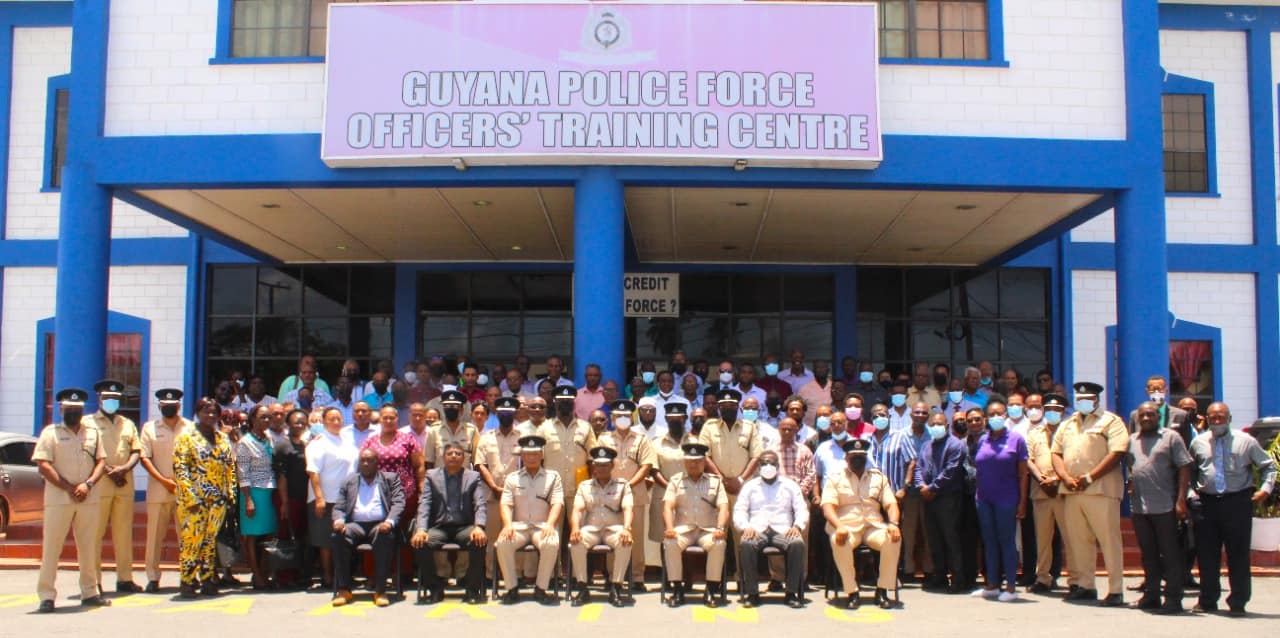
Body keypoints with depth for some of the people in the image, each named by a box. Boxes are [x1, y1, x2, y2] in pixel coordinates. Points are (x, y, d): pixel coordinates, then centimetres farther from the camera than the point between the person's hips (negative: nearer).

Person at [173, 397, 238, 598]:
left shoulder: (223, 439, 14)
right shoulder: (187, 437, -1)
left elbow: (231, 467, 16)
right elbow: (180, 469, -8)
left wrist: (230, 494, 6)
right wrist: (190, 497, -16)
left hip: (218, 500, 5)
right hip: (195, 499, -5)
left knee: (210, 541, 8)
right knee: (192, 540, -6)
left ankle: (208, 580, 13)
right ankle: (188, 582, 0)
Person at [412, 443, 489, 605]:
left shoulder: (474, 477, 11)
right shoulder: (432, 476, 13)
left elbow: (481, 504, -1)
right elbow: (424, 504, 1)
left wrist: (479, 527, -22)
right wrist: (421, 529, -18)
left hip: (464, 527, 0)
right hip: (439, 527, 1)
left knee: (479, 541, -33)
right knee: (421, 543, -31)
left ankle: (472, 589, -13)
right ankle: (435, 589, -10)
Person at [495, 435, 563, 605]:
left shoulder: (553, 476, 12)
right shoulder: (512, 478, 16)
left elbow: (557, 503, 1)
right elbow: (505, 504, 5)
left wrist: (550, 525, -17)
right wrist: (508, 525, -15)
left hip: (543, 526, -1)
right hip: (519, 525, 1)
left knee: (552, 544, -35)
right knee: (502, 543, -31)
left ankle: (540, 589, -19)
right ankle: (512, 588, -15)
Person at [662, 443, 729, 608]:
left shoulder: (715, 481, 13)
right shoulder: (676, 481, 13)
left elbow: (723, 507, 2)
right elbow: (668, 506, 2)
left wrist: (720, 528, -16)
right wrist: (669, 527, -17)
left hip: (708, 530, 0)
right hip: (683, 529, 0)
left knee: (718, 544, -32)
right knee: (670, 543, -32)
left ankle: (711, 591, -21)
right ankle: (676, 590, -20)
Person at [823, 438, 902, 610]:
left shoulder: (878, 477, 19)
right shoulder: (835, 478, 10)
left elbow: (891, 504, 11)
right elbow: (827, 506, -3)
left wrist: (893, 523, -11)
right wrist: (839, 526, -23)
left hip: (874, 527, 2)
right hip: (847, 528, -2)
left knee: (894, 539, -29)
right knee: (838, 542, -37)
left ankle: (882, 591, -16)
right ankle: (852, 592, -22)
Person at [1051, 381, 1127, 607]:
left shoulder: (1110, 421, 1)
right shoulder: (1067, 425, 20)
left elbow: (1117, 453, -10)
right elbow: (1056, 453, 16)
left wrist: (1089, 477, -14)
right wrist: (1066, 478, -3)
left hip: (1101, 490, -6)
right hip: (1071, 492, 6)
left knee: (1109, 540, -4)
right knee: (1077, 541, 9)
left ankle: (1115, 591, -1)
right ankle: (1084, 586, 17)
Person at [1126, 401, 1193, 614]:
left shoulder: (1171, 437, 0)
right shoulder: (1132, 440, 14)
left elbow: (1184, 468, -5)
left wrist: (1181, 500, -12)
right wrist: (1131, 486, 10)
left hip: (1165, 506, -5)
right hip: (1139, 507, 5)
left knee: (1170, 554, 0)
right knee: (1148, 554, 12)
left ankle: (1173, 598, 3)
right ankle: (1151, 594, 20)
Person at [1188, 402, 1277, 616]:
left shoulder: (1245, 441, 3)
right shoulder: (1198, 443, 9)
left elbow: (1268, 465, 9)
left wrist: (1266, 488, -4)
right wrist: (1191, 491, 4)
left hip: (1238, 502, -2)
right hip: (1207, 502, 2)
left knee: (1238, 554, 1)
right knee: (1207, 554, 6)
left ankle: (1238, 602, 10)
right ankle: (1207, 600, 16)